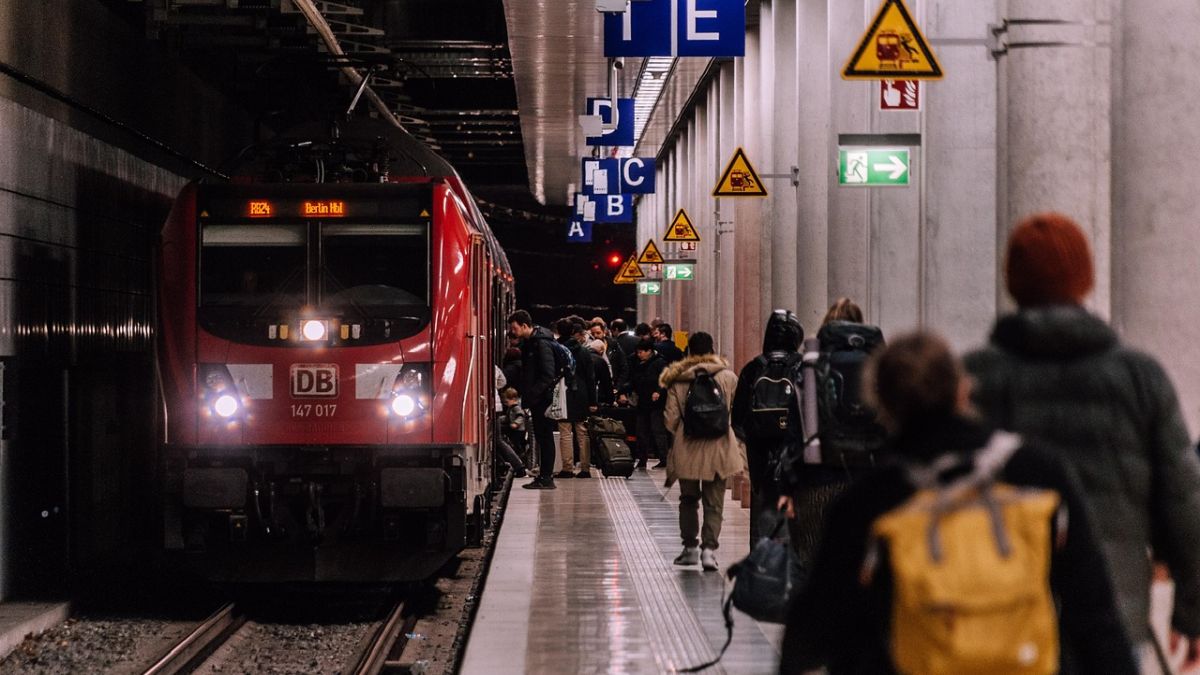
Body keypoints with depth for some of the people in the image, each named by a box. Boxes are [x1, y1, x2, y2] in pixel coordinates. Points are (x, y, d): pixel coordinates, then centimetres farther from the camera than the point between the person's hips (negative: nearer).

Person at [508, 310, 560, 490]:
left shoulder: (542, 343, -15)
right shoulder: (528, 342, 13)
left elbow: (548, 374, -20)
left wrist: (532, 393, -20)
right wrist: (525, 392, 12)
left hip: (543, 398, -9)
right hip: (537, 399, 9)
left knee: (545, 436, -5)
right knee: (541, 437, 11)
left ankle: (546, 478, -3)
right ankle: (545, 476, 15)